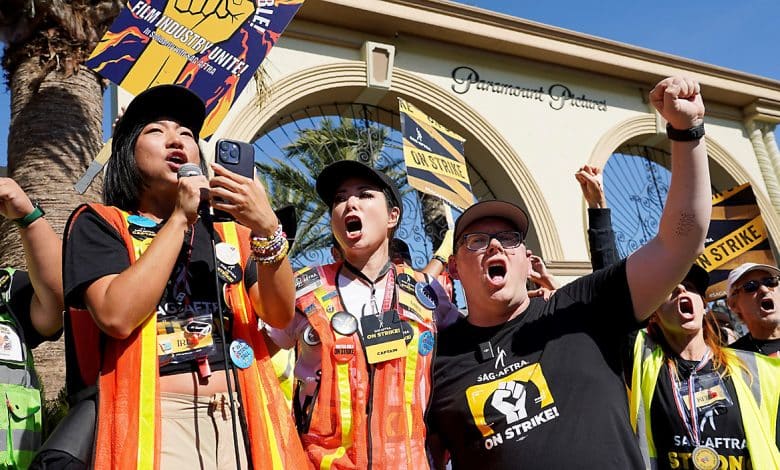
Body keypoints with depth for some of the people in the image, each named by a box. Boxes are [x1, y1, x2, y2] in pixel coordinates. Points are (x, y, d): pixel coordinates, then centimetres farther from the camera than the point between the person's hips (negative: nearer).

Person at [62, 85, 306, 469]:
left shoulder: (230, 233, 13)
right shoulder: (99, 223, 4)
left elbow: (280, 315, -2)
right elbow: (117, 316, -14)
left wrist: (267, 230, -17)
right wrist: (180, 218, -10)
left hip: (241, 417, 4)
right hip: (156, 419, -3)